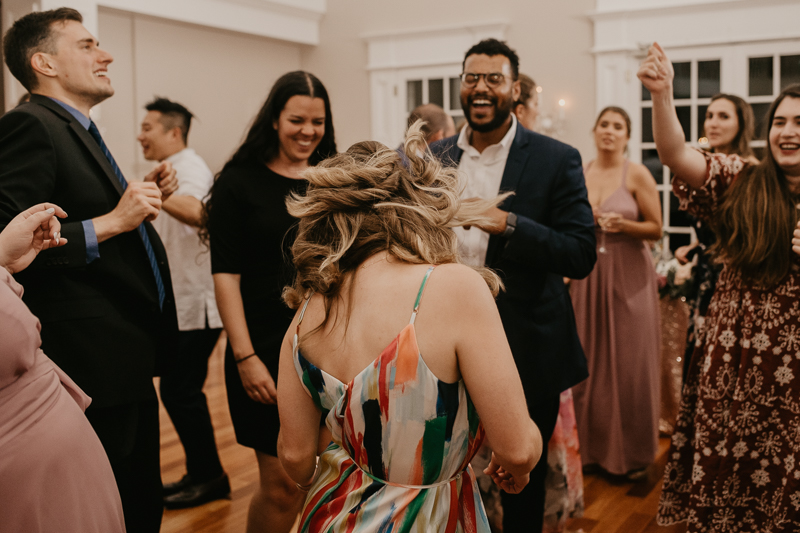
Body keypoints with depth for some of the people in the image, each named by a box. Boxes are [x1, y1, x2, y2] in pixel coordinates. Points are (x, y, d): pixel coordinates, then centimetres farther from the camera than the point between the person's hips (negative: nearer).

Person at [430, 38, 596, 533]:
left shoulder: (557, 160, -6)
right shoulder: (434, 158, 6)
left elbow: (582, 256, -13)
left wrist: (511, 225, -25)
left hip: (527, 354, -3)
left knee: (523, 484, 14)